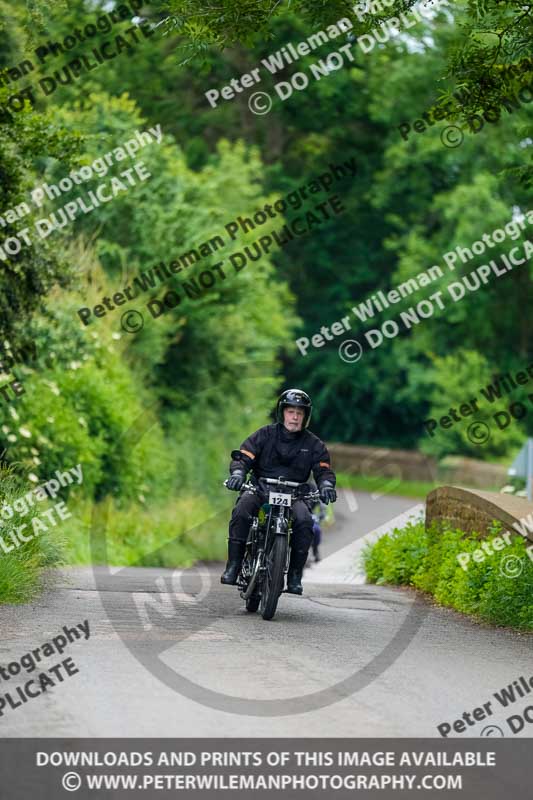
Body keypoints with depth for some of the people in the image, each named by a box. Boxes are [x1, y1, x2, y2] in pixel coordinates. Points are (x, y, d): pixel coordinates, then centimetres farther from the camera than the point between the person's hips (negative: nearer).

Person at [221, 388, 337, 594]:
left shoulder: (314, 444, 7)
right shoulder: (265, 435, 3)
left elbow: (324, 470, 1)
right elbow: (243, 456, -4)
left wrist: (326, 485, -23)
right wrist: (237, 473, -27)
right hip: (260, 488, -1)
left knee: (304, 521, -30)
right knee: (241, 511, -32)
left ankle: (295, 575, -20)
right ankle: (233, 566, -27)